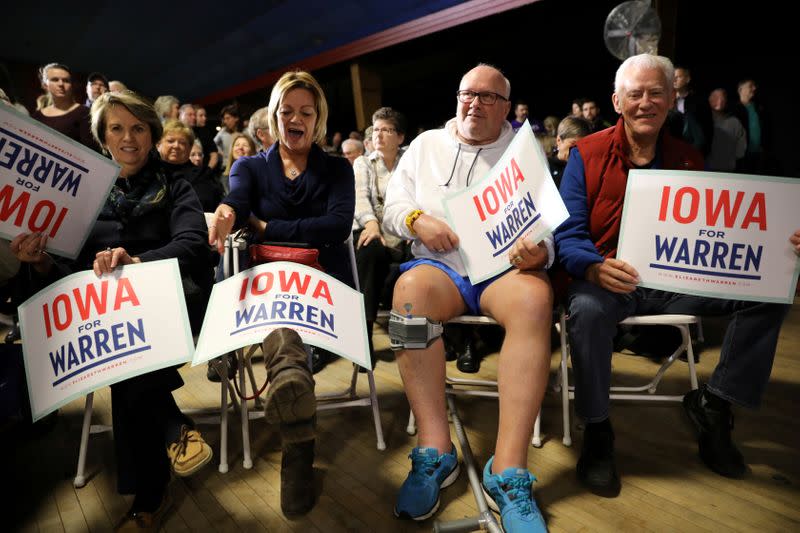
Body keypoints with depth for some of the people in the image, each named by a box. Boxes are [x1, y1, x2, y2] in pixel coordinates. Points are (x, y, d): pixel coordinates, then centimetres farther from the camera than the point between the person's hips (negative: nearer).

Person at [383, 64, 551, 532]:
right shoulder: (426, 144, 17)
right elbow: (393, 205, 13)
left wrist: (539, 251, -18)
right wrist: (418, 220, -10)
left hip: (507, 267, 0)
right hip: (439, 265, 1)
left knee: (535, 298, -34)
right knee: (410, 290, -34)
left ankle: (509, 471, -32)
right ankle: (435, 450, -28)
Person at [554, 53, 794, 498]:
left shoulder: (690, 159, 11)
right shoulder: (587, 155, -1)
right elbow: (568, 232, -9)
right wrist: (595, 268, -31)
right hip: (606, 279, -4)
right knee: (588, 310, -36)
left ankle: (714, 402, 7)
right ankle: (597, 430, -13)